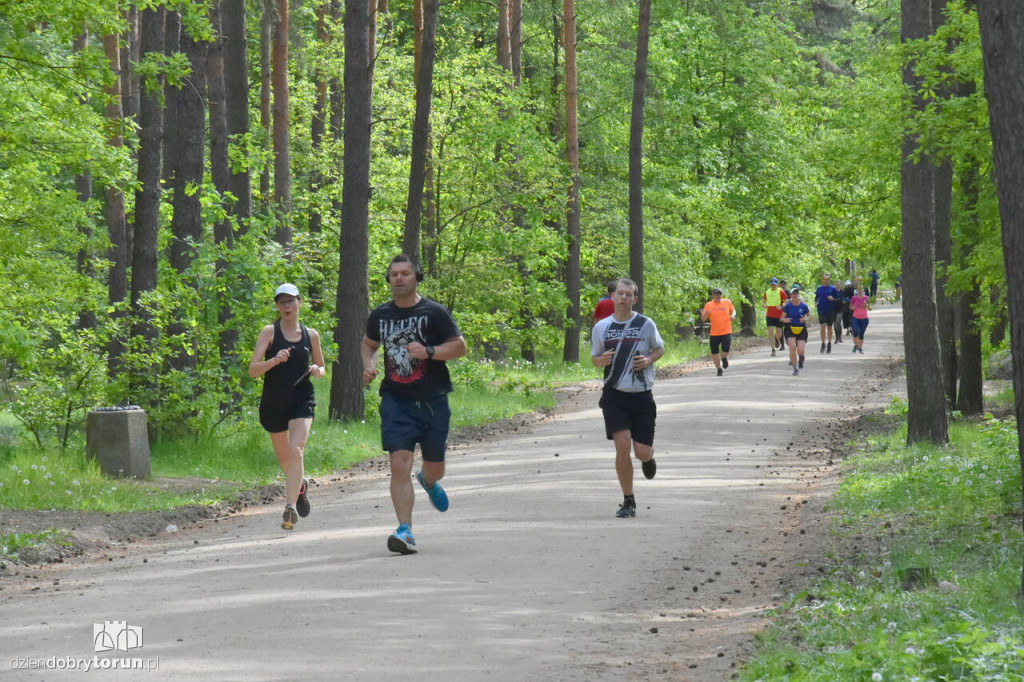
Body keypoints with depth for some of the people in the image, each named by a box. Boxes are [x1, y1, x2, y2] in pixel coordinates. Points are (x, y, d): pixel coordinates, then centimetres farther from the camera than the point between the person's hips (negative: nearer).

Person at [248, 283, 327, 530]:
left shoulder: (311, 335, 6)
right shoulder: (269, 332, -2)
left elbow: (321, 367, 20)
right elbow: (252, 370, -9)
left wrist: (317, 370, -4)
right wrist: (274, 361, -27)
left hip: (302, 401, 0)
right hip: (273, 403, 0)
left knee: (296, 451, -20)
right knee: (284, 459, 14)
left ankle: (290, 507, -25)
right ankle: (300, 485, 46)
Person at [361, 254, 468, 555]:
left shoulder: (434, 312, -4)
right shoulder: (380, 315, 6)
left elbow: (460, 346, -4)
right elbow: (369, 343, 24)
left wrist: (429, 352, -20)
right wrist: (368, 365, 3)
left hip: (432, 401, -1)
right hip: (396, 400, 1)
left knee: (435, 469, 13)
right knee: (399, 464, -16)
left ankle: (428, 481, 52)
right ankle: (405, 530, -18)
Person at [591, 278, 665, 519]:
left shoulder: (646, 324, -1)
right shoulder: (602, 327, 3)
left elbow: (660, 348, 13)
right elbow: (594, 357, 13)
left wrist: (649, 359, -9)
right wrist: (601, 360, -10)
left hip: (642, 396, 0)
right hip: (614, 395, 0)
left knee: (642, 451, -3)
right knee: (622, 445, -14)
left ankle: (648, 458, 39)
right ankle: (628, 501, -1)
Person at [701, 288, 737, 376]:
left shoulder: (727, 302, 2)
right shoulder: (708, 305, 0)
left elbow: (733, 310, 19)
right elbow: (703, 319, 1)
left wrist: (733, 315, -4)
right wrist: (706, 313, -21)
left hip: (726, 332, -1)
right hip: (714, 333, 1)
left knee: (726, 350, -17)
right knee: (714, 353, 4)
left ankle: (724, 358, 20)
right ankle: (719, 369, 26)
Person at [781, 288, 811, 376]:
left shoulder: (803, 305, -3)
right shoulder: (788, 306, -3)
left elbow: (810, 316, 6)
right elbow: (783, 317, 2)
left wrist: (805, 319, -16)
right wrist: (785, 320, -21)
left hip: (801, 329, 0)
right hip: (790, 329, 0)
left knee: (800, 350, -11)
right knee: (792, 347, -18)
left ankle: (800, 359, 29)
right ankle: (795, 368, -2)